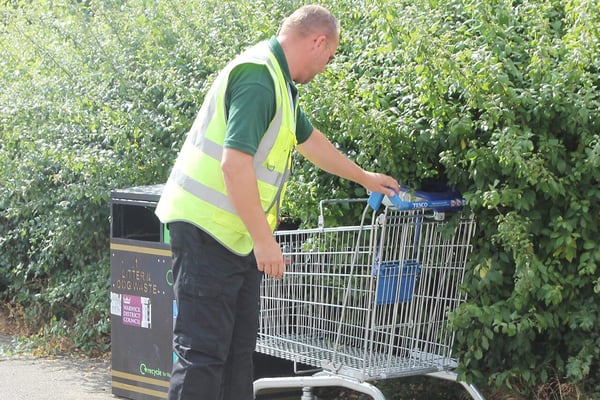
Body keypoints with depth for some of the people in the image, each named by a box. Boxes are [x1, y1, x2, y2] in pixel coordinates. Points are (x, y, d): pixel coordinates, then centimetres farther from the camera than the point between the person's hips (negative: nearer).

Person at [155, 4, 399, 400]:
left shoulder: (277, 81, 15)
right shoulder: (257, 76, -17)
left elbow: (311, 140, 32)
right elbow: (235, 161, -26)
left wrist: (364, 177, 43)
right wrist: (264, 239, -22)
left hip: (238, 236, 10)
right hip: (206, 229, -10)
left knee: (238, 349, 14)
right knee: (203, 352, -7)